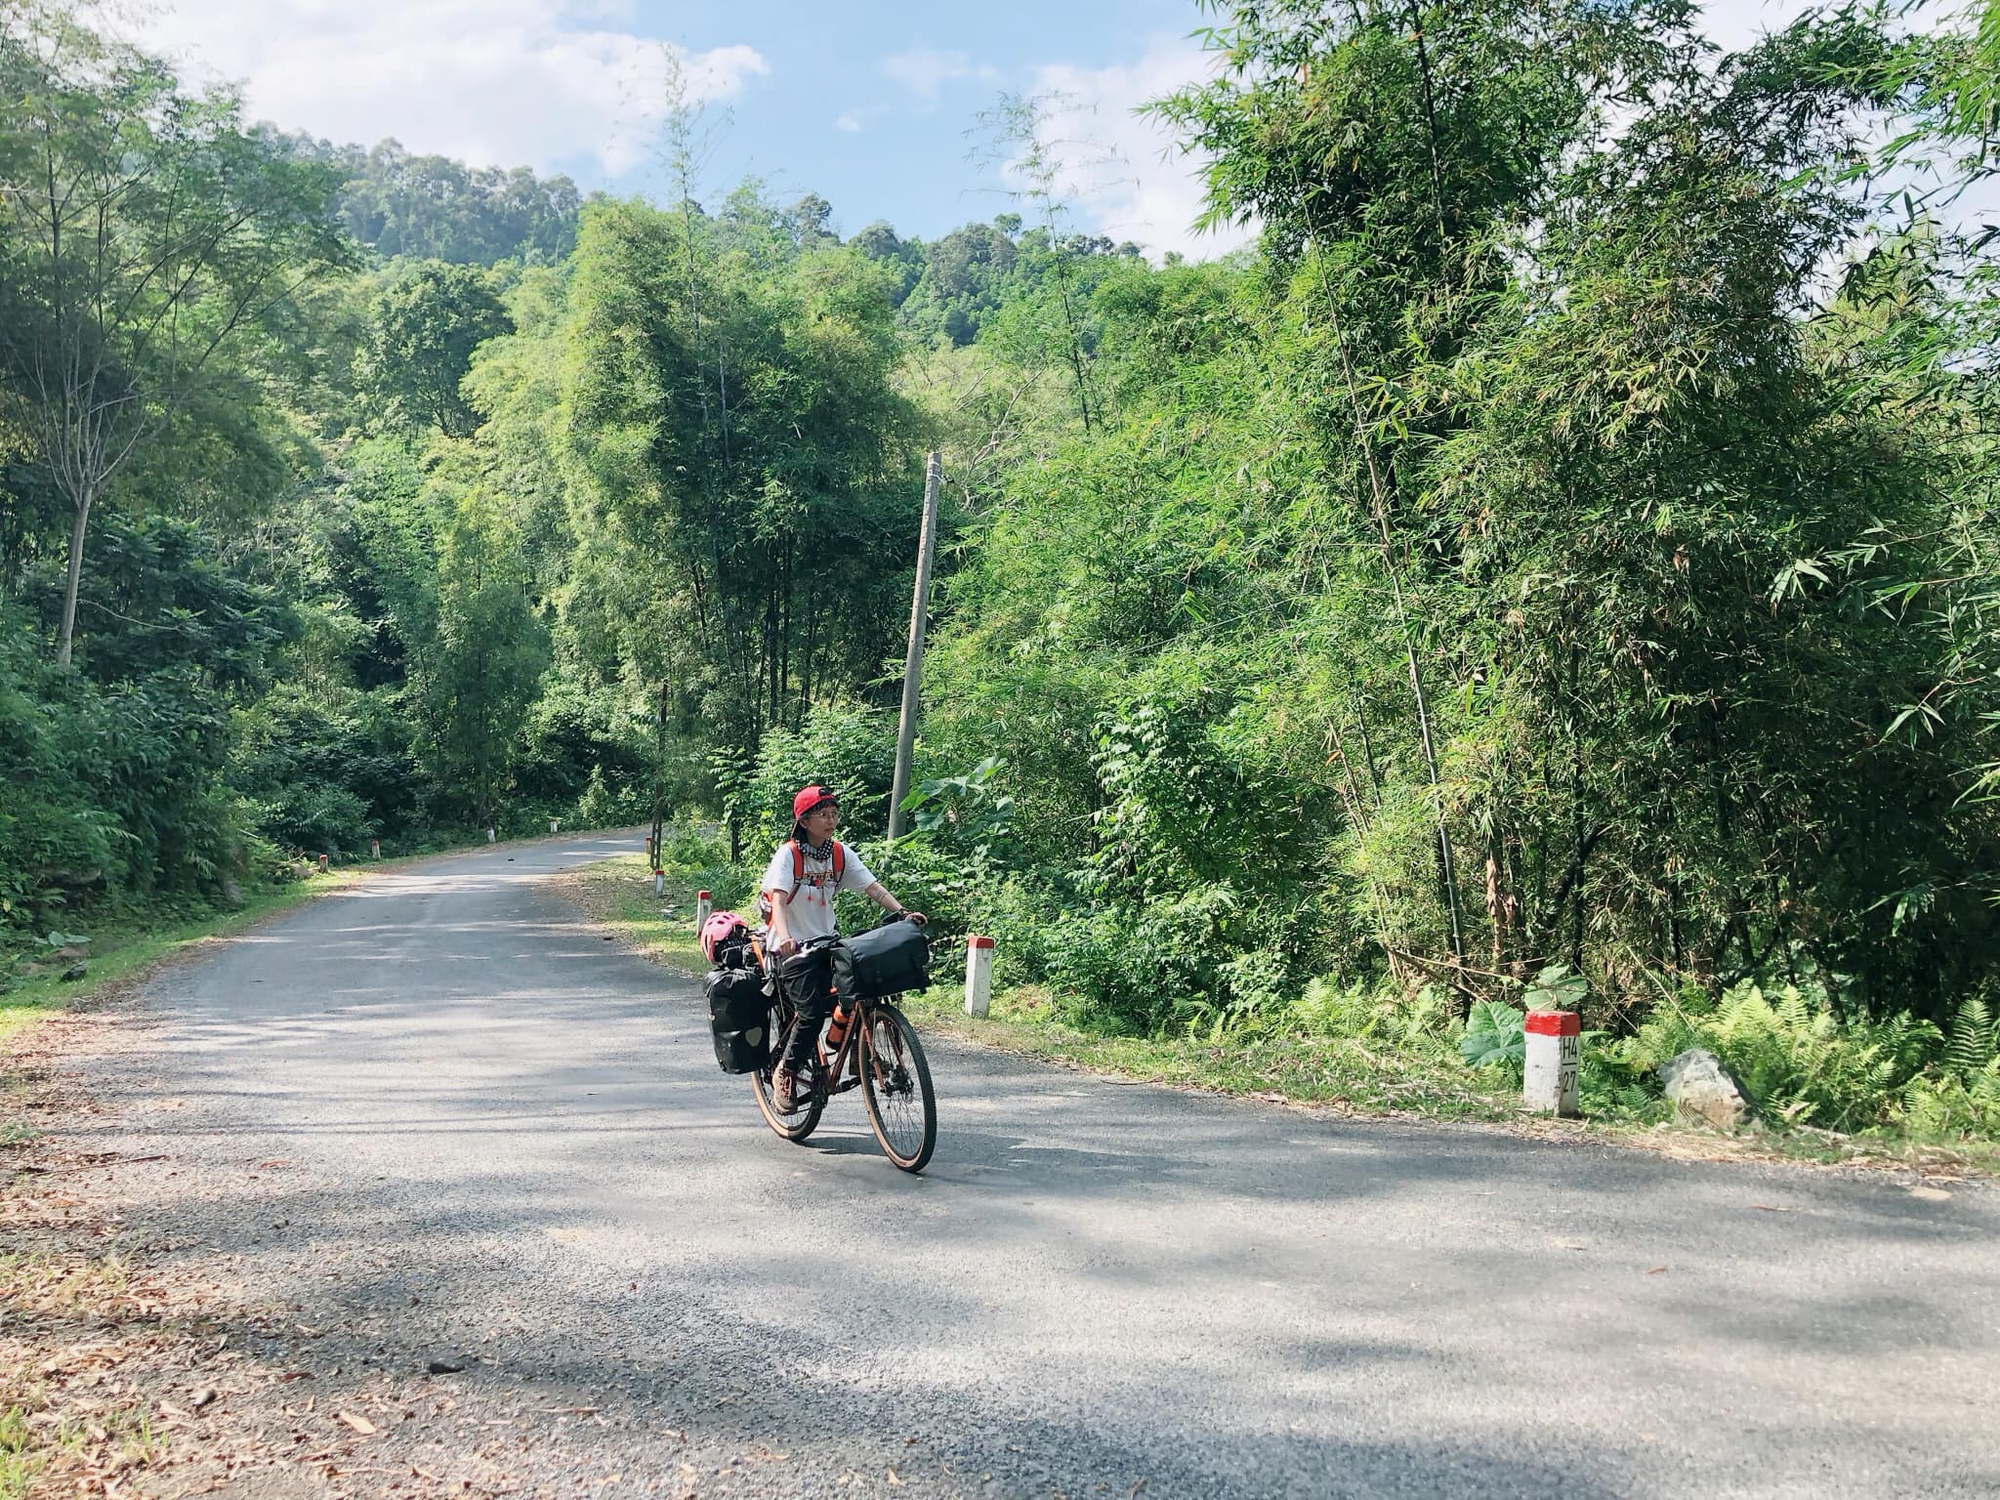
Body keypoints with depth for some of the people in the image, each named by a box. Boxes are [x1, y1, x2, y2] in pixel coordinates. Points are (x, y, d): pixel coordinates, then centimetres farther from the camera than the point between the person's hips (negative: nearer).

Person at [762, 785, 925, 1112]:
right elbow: (778, 898, -24)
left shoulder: (840, 854, 4)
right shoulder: (789, 854, -11)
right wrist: (784, 937, -42)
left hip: (826, 943, 5)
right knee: (811, 1012, -20)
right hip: (793, 948, -5)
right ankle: (784, 1073, 2)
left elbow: (873, 887, -4)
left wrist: (902, 911, -20)